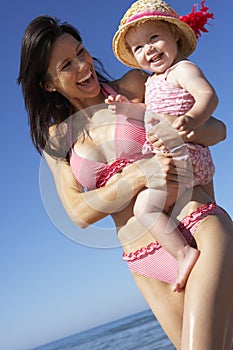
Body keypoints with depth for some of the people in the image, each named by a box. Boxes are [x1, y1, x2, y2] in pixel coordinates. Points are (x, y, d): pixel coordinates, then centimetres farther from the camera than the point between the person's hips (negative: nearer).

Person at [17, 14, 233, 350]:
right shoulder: (55, 138, 10)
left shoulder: (133, 86, 3)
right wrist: (139, 175, -15)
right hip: (147, 265, 3)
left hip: (201, 229, -2)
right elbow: (79, 213, 0)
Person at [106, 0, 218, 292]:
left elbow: (209, 96, -24)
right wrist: (128, 107, 4)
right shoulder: (153, 81, 18)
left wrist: (191, 120, -43)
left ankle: (184, 253, -21)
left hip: (182, 156, -11)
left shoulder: (183, 69, -10)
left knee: (145, 206, -22)